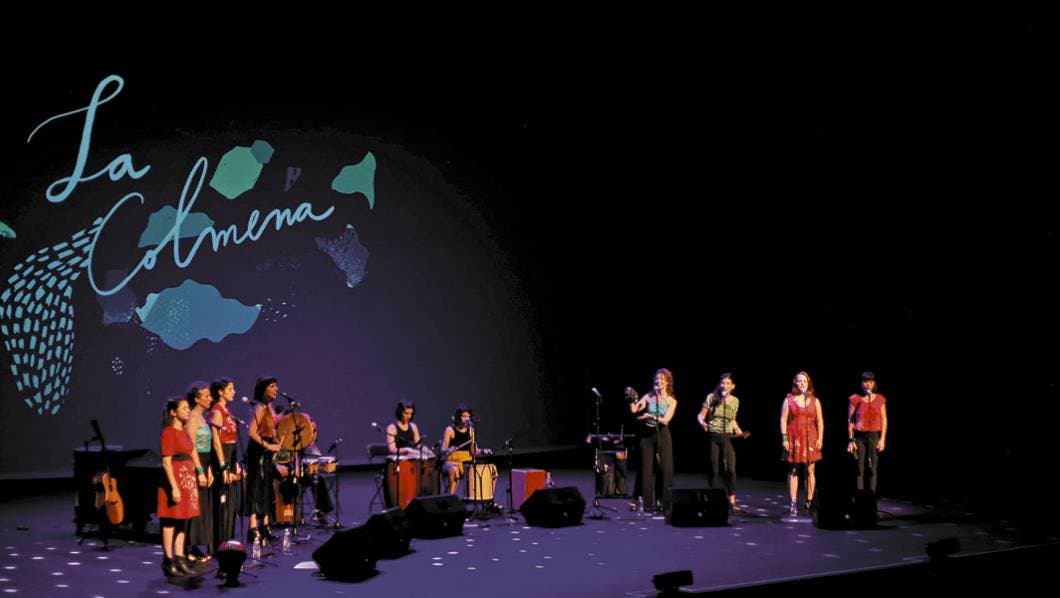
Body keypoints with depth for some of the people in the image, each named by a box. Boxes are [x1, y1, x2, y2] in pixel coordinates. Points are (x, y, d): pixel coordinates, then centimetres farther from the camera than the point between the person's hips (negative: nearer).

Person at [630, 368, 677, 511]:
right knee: (646, 467, 2)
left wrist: (650, 416, -23)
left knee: (666, 468, -2)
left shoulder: (671, 401, -1)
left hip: (662, 434, -1)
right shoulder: (648, 396, 2)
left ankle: (666, 502, 3)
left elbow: (666, 420, -14)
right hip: (647, 434, 1)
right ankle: (647, 501, 8)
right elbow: (633, 410, -8)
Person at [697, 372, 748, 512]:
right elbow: (701, 415, -1)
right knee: (714, 470, 0)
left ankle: (732, 502, 0)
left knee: (731, 470, -6)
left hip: (727, 437, 2)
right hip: (713, 437, -2)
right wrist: (702, 423, -22)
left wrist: (739, 431, 1)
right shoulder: (711, 397, -2)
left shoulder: (735, 401, 7)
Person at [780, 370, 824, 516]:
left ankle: (809, 502, 6)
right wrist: (784, 438, -6)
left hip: (810, 439, 1)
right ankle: (793, 503, 2)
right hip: (794, 438, -1)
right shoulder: (789, 400, 5)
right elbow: (783, 420, 2)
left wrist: (820, 438, 0)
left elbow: (820, 421, 8)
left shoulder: (814, 401, 9)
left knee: (809, 470, -1)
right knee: (793, 471, 0)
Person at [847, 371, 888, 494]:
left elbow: (884, 420, 5)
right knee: (859, 469, -1)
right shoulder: (855, 399, 0)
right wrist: (851, 440, -2)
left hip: (874, 436, 1)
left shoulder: (880, 399, 4)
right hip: (859, 436, -1)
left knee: (873, 468, -1)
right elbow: (850, 420, 2)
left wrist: (882, 439, -2)